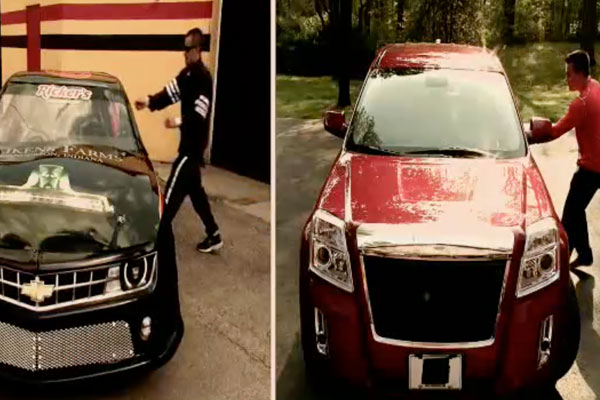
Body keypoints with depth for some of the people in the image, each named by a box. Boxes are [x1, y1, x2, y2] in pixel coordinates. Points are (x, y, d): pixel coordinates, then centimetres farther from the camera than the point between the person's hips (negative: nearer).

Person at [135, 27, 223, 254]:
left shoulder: (204, 78, -18)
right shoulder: (187, 73, 11)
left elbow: (200, 114, -25)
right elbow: (171, 93, 7)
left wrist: (179, 122, -36)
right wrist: (149, 102, -7)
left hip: (194, 143, -10)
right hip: (189, 142, 10)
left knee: (173, 190, -8)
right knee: (195, 190, 16)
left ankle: (161, 234, -2)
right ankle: (213, 236, 24)